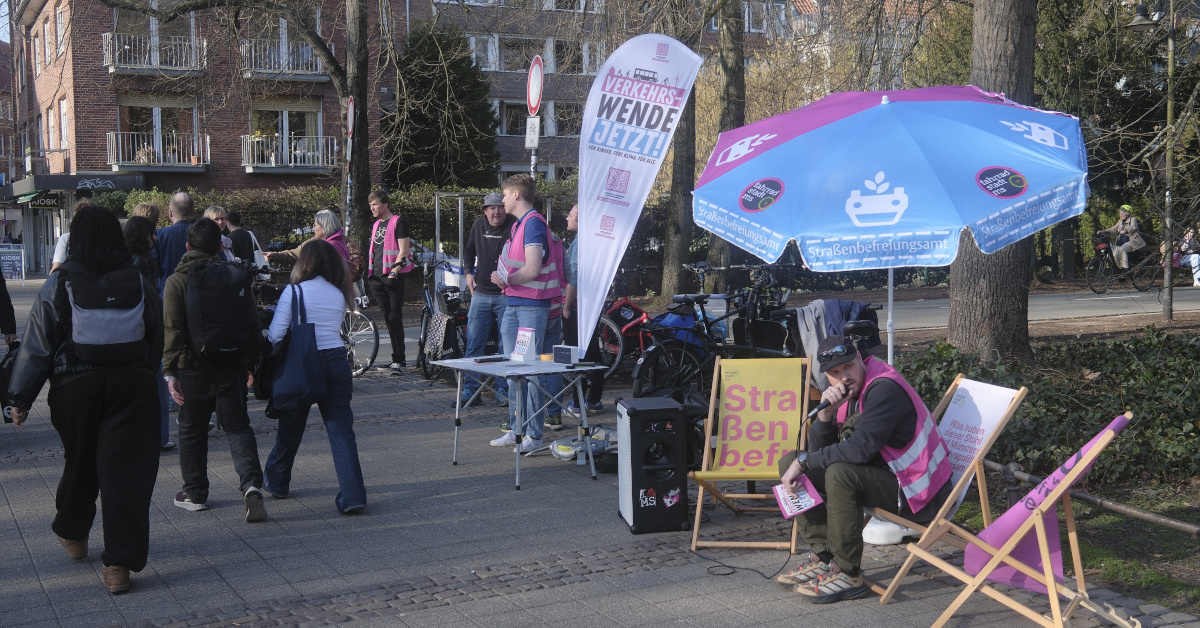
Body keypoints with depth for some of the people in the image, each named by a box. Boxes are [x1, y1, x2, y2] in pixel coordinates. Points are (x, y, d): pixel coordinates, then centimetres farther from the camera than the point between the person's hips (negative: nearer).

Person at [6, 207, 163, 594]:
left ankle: (72, 534, 42)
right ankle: (120, 563, -4)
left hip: (75, 388, 0)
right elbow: (156, 341, 9)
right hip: (132, 385, 0)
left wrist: (21, 397, 1)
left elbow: (38, 344, -5)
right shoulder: (138, 283, 1)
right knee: (126, 469, -1)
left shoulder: (59, 284, -6)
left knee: (79, 464, 19)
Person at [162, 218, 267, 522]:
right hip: (232, 368, 2)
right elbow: (253, 325, 6)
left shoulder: (177, 281, -6)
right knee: (237, 426, 7)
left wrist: (170, 372, -6)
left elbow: (172, 330, -10)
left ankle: (195, 493, 22)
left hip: (194, 369, -2)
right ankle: (251, 483, -14)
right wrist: (250, 362, 15)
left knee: (192, 429, 13)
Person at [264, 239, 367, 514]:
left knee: (290, 428, 16)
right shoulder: (339, 295, 8)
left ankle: (277, 483, 35)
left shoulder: (294, 291, -5)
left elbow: (276, 334, -7)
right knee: (341, 430, -1)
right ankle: (352, 496, -10)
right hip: (336, 362, 2)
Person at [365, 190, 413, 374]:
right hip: (377, 278, 8)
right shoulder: (376, 225, 19)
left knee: (395, 319, -9)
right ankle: (400, 358, 15)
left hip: (393, 278, -8)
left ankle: (398, 360, -8)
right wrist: (370, 275, 17)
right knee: (388, 319, 9)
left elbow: (404, 251, -11)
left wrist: (394, 271, -19)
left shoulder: (398, 222, -5)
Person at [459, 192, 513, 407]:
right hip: (481, 293, 4)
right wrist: (468, 273, 12)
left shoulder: (514, 226, -7)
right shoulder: (478, 225, 9)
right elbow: (469, 251, 26)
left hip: (506, 294, -4)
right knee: (473, 343, 3)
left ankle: (503, 389, 11)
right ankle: (470, 389, 10)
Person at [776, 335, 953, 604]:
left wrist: (802, 462, -21)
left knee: (840, 474, -34)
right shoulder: (850, 390, 6)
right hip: (886, 475, 10)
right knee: (791, 464, 5)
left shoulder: (884, 388, -21)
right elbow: (818, 448, 4)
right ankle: (823, 558, 2)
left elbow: (860, 448, -30)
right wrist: (826, 412, -15)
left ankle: (848, 576, -23)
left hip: (920, 494, -10)